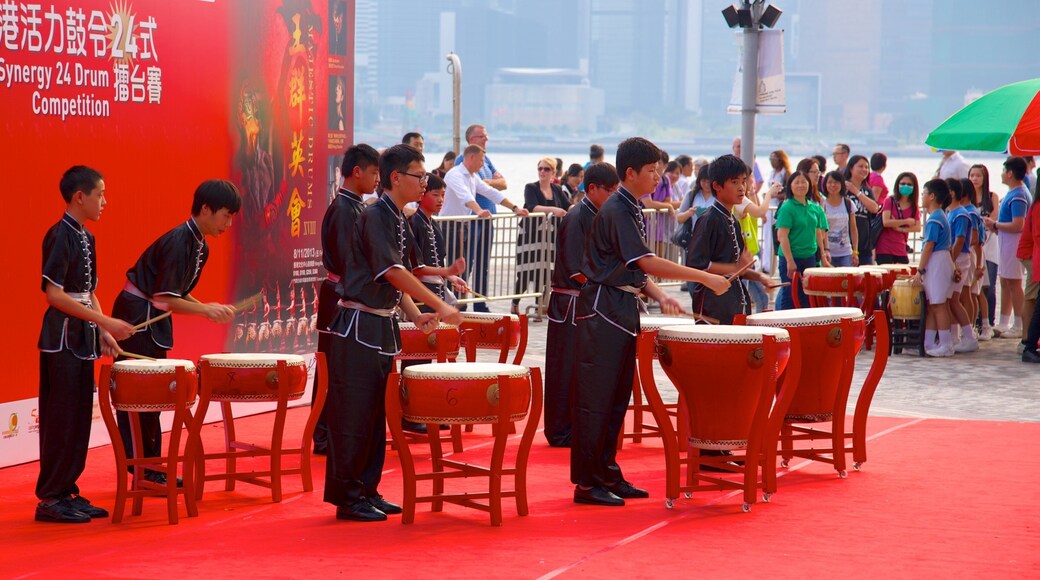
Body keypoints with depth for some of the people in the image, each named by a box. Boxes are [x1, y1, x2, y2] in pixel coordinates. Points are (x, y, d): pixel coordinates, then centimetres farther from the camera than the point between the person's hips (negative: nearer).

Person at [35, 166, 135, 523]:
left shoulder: (86, 238, 13)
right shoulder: (60, 235, -13)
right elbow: (54, 294, -19)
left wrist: (102, 333, 7)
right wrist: (105, 322, -20)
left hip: (83, 339, 9)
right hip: (61, 337, -8)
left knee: (80, 417, 10)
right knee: (61, 419, -5)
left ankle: (67, 491, 17)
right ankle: (49, 499, 0)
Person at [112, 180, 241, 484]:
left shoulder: (200, 247, 8)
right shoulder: (177, 242, -21)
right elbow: (164, 299, -25)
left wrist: (207, 308, 0)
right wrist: (205, 309, -24)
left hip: (154, 321, 10)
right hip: (135, 317, -10)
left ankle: (151, 467, 19)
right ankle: (139, 470, -2)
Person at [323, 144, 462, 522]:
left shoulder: (400, 221, 13)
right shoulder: (375, 216, -15)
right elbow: (392, 272, -24)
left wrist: (415, 315, 3)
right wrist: (439, 306, -24)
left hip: (384, 325, 9)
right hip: (359, 324, -9)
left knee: (376, 413, 13)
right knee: (353, 413, -4)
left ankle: (367, 491, 20)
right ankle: (347, 497, 2)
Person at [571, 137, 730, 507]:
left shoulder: (634, 211, 14)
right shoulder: (615, 210, -16)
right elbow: (647, 262, -24)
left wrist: (659, 296, 2)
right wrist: (705, 278, -24)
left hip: (624, 309, 10)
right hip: (603, 309, -10)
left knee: (618, 397, 12)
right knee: (596, 399, -5)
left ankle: (608, 474, 20)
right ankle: (586, 483, -2)